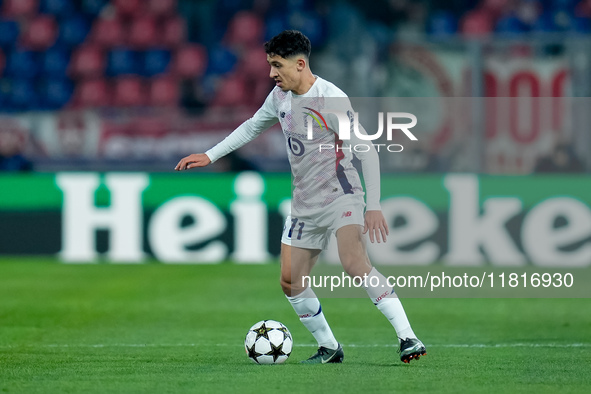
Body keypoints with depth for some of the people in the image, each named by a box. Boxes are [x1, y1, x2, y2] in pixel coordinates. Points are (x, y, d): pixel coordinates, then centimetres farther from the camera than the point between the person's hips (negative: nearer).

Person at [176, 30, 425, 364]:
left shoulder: (330, 99, -19)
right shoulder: (280, 97, 4)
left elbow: (367, 151, -19)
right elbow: (252, 127, 25)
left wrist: (374, 207, -22)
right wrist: (210, 156, 21)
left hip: (341, 195, -8)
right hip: (305, 204, 8)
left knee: (354, 263, -29)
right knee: (291, 281, 7)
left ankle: (407, 338, -31)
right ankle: (329, 348, 21)